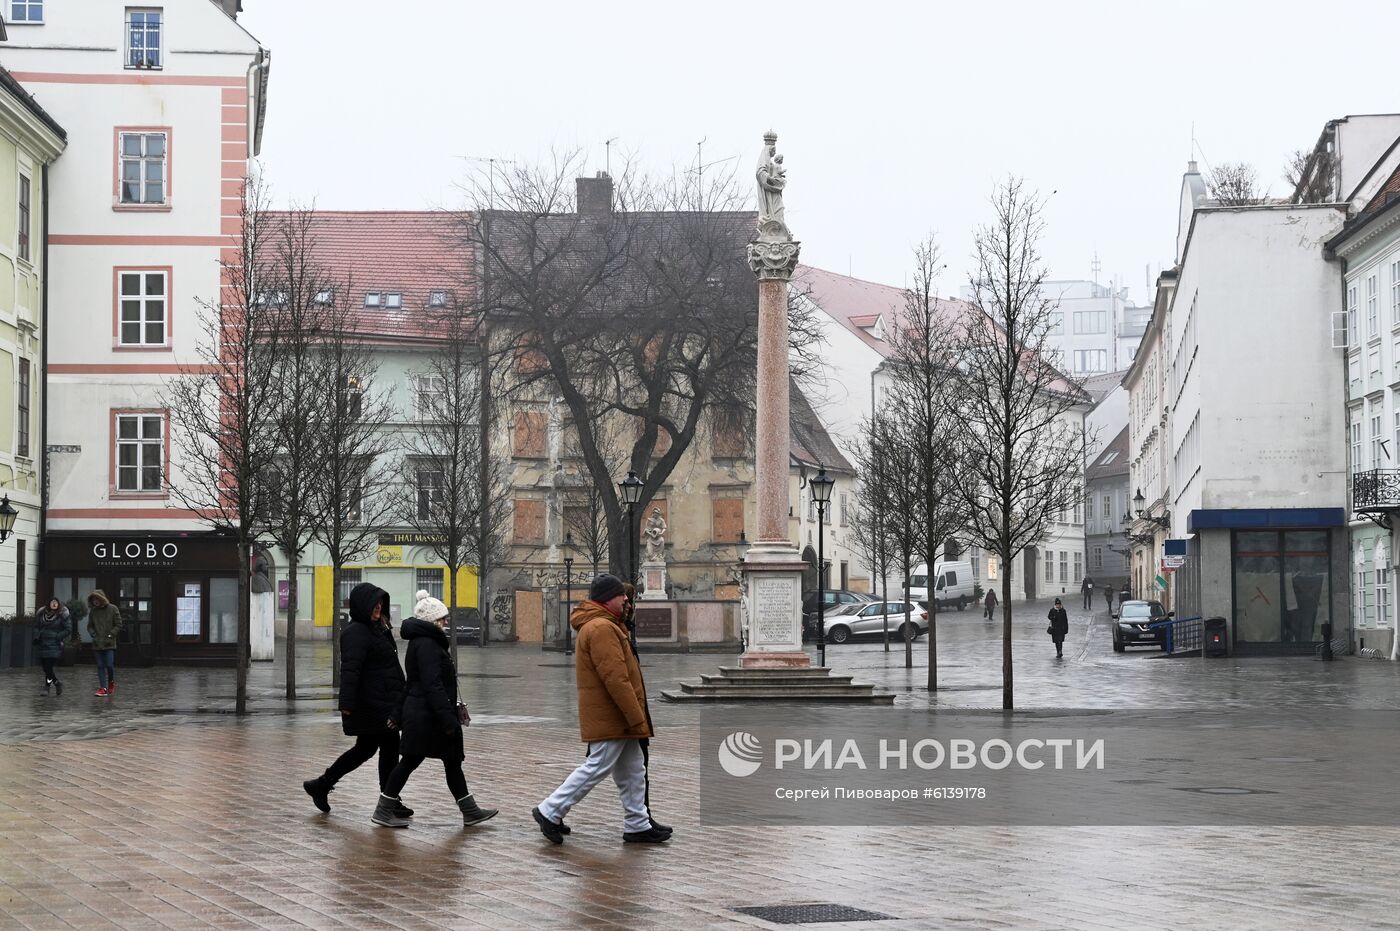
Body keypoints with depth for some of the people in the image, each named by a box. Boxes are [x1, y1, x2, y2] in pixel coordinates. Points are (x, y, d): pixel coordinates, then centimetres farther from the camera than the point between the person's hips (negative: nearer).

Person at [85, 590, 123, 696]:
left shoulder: (113, 609, -2)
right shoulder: (93, 611, 8)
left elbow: (118, 625, -1)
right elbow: (90, 626, 15)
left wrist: (110, 635, -9)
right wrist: (93, 635, -1)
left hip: (109, 643, -3)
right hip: (97, 644, 3)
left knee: (110, 665, -7)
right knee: (100, 666, 2)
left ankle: (111, 682, 20)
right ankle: (103, 688, 4)